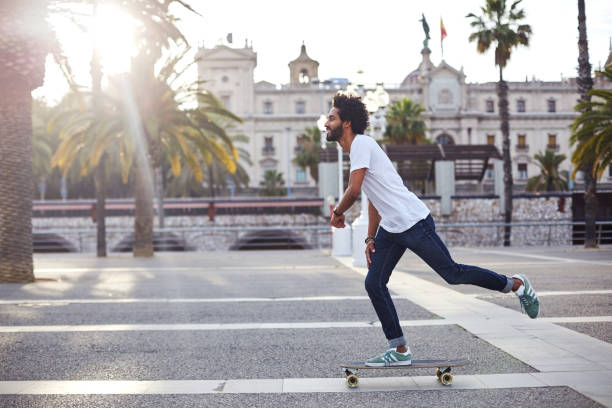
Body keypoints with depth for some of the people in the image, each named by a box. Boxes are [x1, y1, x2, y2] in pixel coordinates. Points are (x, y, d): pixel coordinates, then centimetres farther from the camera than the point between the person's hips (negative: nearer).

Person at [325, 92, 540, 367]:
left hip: (414, 222, -10)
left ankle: (516, 284, 21)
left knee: (453, 274, 0)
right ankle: (400, 351, 9)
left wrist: (337, 214, -4)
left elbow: (354, 190, -23)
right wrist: (371, 238, 18)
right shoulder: (358, 149, 17)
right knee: (374, 284, 3)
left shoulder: (361, 144, -14)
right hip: (391, 228, 10)